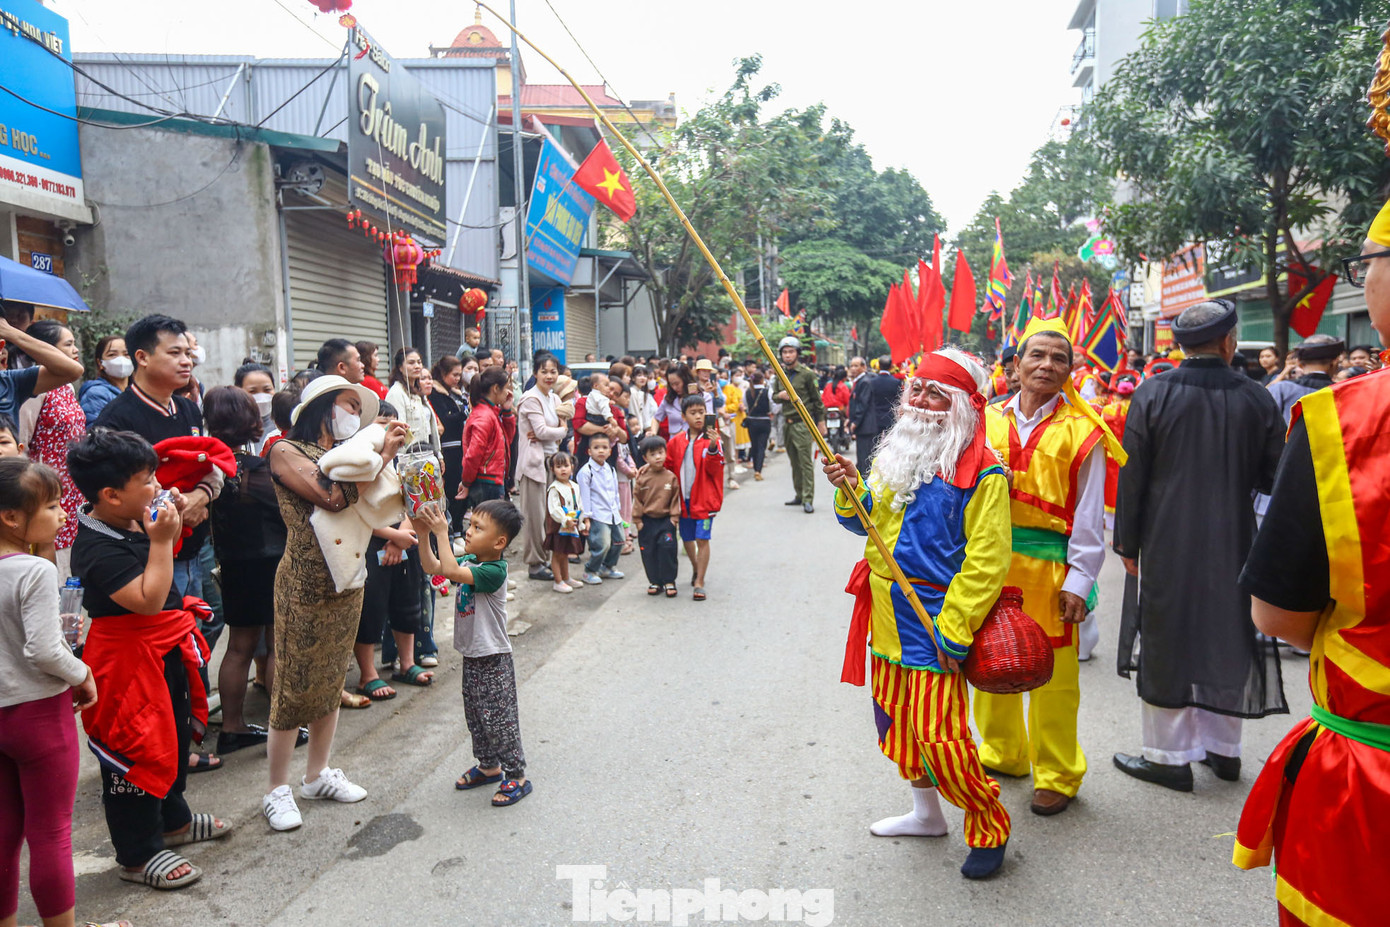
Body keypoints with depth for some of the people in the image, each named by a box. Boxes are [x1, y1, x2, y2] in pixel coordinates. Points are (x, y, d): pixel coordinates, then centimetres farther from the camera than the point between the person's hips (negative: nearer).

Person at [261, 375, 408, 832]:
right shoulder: (286, 451, -8)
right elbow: (332, 497, -21)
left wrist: (385, 453, -5)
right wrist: (382, 453, -14)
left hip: (346, 583, 7)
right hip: (305, 584, -7)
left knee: (331, 682, 15)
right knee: (294, 686, 1)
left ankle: (319, 775, 29)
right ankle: (277, 790, 15)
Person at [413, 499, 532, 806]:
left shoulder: (494, 571, -23)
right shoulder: (471, 560, 3)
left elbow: (451, 571, -34)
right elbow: (433, 567, 7)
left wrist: (442, 533, -29)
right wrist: (425, 536, -7)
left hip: (493, 659, -9)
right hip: (472, 655, 9)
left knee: (498, 718, -1)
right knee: (475, 716, 19)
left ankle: (517, 776, 11)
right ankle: (489, 766, 36)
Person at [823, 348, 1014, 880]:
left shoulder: (981, 472, -14)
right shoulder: (896, 454, 10)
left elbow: (986, 560, -17)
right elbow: (867, 521, 17)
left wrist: (954, 631, -20)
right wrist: (850, 490, -4)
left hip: (934, 621, -8)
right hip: (889, 615, 8)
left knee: (938, 733, -7)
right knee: (896, 717, 17)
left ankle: (990, 829, 17)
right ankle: (926, 812, 38)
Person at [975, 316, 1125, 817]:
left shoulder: (1081, 432, -2)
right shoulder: (988, 421, 7)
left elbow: (1089, 516, -1)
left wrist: (1080, 579, -7)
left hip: (1048, 567, -3)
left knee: (1053, 674, 5)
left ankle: (1057, 776, 23)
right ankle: (1002, 752, 37)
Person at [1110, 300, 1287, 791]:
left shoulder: (1153, 394, -9)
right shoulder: (1257, 398, -3)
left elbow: (1131, 477, -7)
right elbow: (1272, 478, 4)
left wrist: (1127, 544, 1)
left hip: (1167, 544, -3)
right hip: (1232, 544, 3)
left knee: (1167, 641, 6)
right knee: (1227, 639, 15)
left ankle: (1169, 755, 13)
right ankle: (1223, 747, 28)